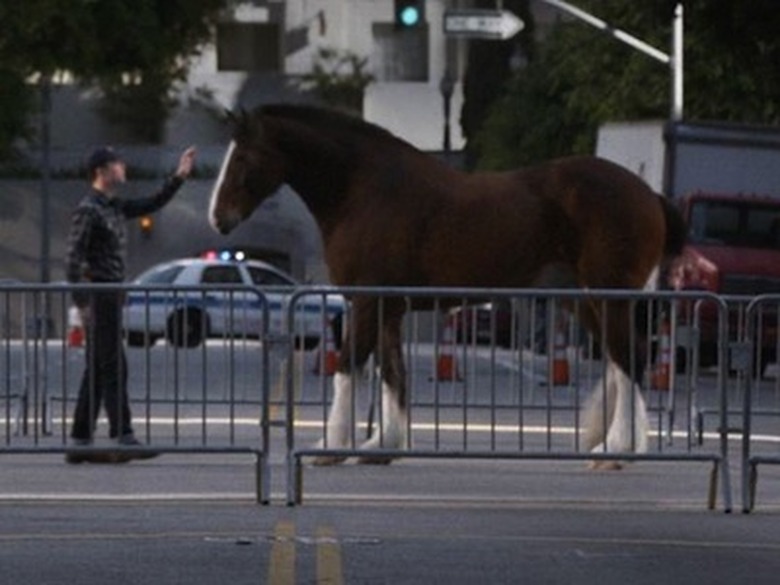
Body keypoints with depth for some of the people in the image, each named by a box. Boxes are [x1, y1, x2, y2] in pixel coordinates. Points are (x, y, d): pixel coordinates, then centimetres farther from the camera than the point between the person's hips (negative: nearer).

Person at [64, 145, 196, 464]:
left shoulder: (114, 207, 15)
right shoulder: (88, 210, -12)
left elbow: (152, 204, 26)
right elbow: (73, 258, -15)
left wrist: (179, 177, 18)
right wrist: (82, 303, -19)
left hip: (111, 297, 9)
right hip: (98, 298, -9)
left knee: (97, 370, 9)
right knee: (114, 368, -11)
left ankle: (80, 441, 10)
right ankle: (123, 439, -13)